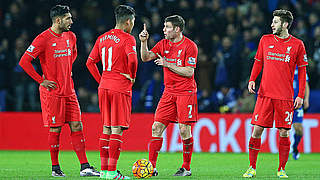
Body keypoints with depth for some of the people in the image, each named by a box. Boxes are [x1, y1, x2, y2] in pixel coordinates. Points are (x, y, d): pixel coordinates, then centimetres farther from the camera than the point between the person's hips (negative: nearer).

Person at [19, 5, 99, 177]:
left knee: (77, 127, 1)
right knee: (55, 129, -2)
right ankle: (55, 168, 8)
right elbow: (24, 61, -14)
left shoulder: (70, 37, 9)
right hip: (52, 91, -6)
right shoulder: (43, 39, -12)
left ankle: (85, 167, 1)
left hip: (69, 91, 6)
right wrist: (41, 81, -12)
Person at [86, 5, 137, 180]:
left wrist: (101, 80, 16)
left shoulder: (102, 38, 12)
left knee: (106, 128, 13)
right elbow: (132, 59, -23)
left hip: (104, 87, 7)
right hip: (121, 88, -7)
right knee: (117, 130, -5)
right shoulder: (127, 39, -9)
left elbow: (90, 62, 13)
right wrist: (132, 76, -6)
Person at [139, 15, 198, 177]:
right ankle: (151, 166, -1)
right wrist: (143, 42, -10)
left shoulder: (189, 46, -9)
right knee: (157, 127, -2)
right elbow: (146, 57, 5)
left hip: (186, 92, -6)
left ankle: (186, 168, 4)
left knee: (184, 129, -8)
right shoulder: (163, 44, 10)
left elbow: (189, 72, -13)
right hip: (169, 92, 6)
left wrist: (168, 64, -15)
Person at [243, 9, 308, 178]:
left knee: (284, 133, -1)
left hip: (285, 97, -1)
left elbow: (302, 71, 5)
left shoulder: (297, 44, 1)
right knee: (257, 129, -4)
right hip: (265, 93, 2)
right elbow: (258, 62, 17)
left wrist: (300, 95, 0)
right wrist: (252, 79, -1)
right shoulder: (265, 40, 7)